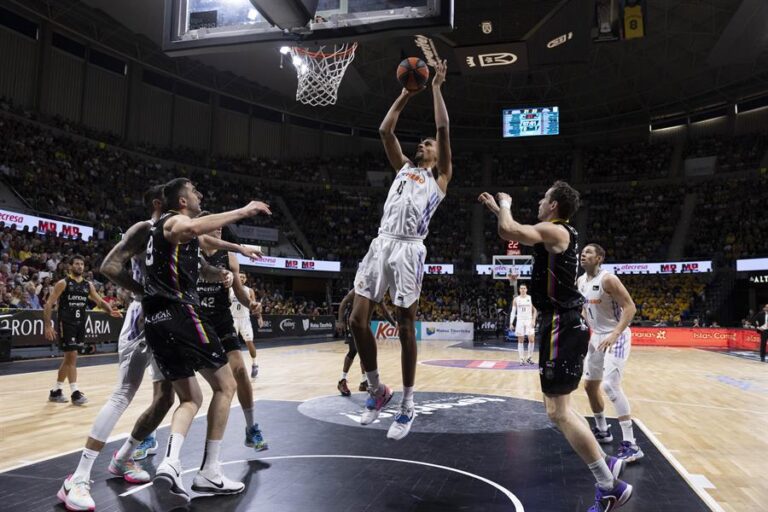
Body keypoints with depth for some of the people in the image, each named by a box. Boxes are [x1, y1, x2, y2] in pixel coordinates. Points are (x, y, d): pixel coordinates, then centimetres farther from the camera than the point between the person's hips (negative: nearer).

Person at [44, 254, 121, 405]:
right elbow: (48, 304, -9)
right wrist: (48, 326, -17)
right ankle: (75, 393, -8)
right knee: (72, 356, -10)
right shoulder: (63, 283, -7)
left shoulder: (88, 285, 9)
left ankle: (56, 391, 25)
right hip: (66, 324, -6)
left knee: (68, 358, 12)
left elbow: (100, 301, 12)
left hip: (80, 324, 6)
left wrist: (111, 311, -8)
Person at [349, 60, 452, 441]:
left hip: (408, 250, -5)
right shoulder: (403, 168, 25)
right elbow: (385, 131, 20)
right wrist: (406, 94, 23)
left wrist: (436, 88, 14)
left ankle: (407, 405, 11)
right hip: (381, 245, 5)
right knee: (358, 319, -1)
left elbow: (443, 130, 6)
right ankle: (377, 390, 17)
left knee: (405, 327, -1)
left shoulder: (440, 176, 14)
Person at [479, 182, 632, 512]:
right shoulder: (557, 234, 17)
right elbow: (516, 233, 32)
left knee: (558, 411, -7)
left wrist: (506, 205, -6)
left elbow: (508, 231, -26)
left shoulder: (555, 231, -13)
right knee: (557, 407, 17)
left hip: (561, 326, -10)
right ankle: (606, 464, 26)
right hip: (562, 323, 10)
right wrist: (495, 208, 31)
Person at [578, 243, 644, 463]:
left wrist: (614, 334, -34)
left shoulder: (608, 279, -20)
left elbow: (630, 307, -24)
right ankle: (602, 430, 35)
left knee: (610, 385, -22)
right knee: (590, 385, 16)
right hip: (597, 337, 9)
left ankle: (630, 445, -18)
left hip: (616, 337, -9)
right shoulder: (580, 281, 5)